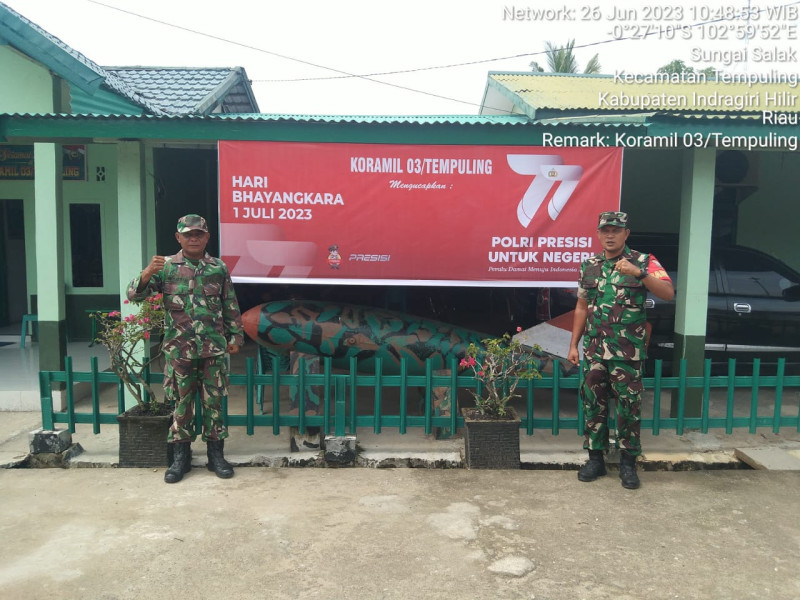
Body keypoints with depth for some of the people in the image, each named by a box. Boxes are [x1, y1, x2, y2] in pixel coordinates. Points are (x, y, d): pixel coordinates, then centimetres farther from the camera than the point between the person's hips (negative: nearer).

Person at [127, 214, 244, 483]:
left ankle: (216, 454, 19)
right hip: (179, 349, -1)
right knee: (181, 403, 7)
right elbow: (134, 294, -4)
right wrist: (147, 274, -22)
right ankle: (181, 457, 20)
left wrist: (235, 336, 7)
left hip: (214, 348, 1)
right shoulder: (166, 266, 1)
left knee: (214, 401, 7)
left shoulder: (219, 268, 5)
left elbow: (231, 306, 9)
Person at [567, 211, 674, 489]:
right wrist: (573, 345, 10)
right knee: (593, 403, 8)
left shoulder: (644, 262, -3)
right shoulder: (589, 265, 9)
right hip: (594, 349, 4)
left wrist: (639, 273, -31)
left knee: (629, 406, 3)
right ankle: (595, 459, 21)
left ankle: (628, 463, 17)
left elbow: (668, 293, -18)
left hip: (628, 351, -3)